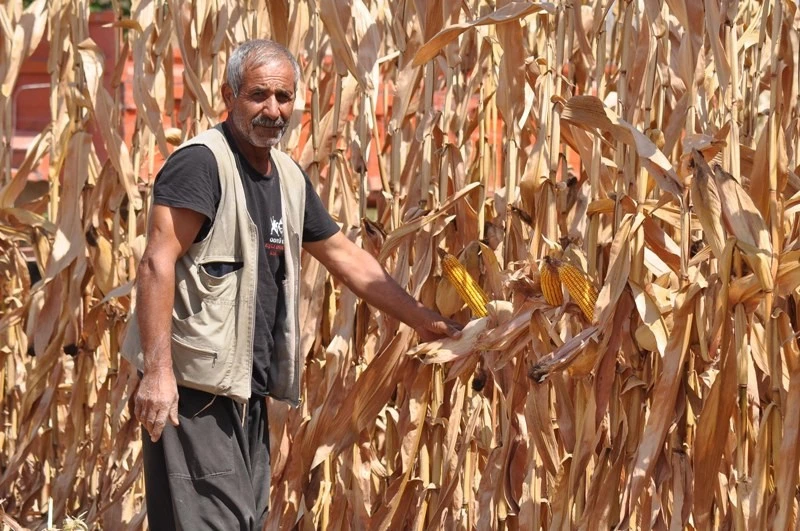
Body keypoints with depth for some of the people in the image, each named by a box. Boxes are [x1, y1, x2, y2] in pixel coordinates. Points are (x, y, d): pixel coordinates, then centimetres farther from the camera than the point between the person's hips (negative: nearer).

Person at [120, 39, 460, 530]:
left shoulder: (289, 177, 15)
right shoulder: (201, 163, -11)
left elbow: (346, 256, 26)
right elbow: (158, 264, -19)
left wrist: (423, 320, 26)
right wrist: (157, 371, -27)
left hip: (250, 392, 9)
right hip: (192, 389, -9)